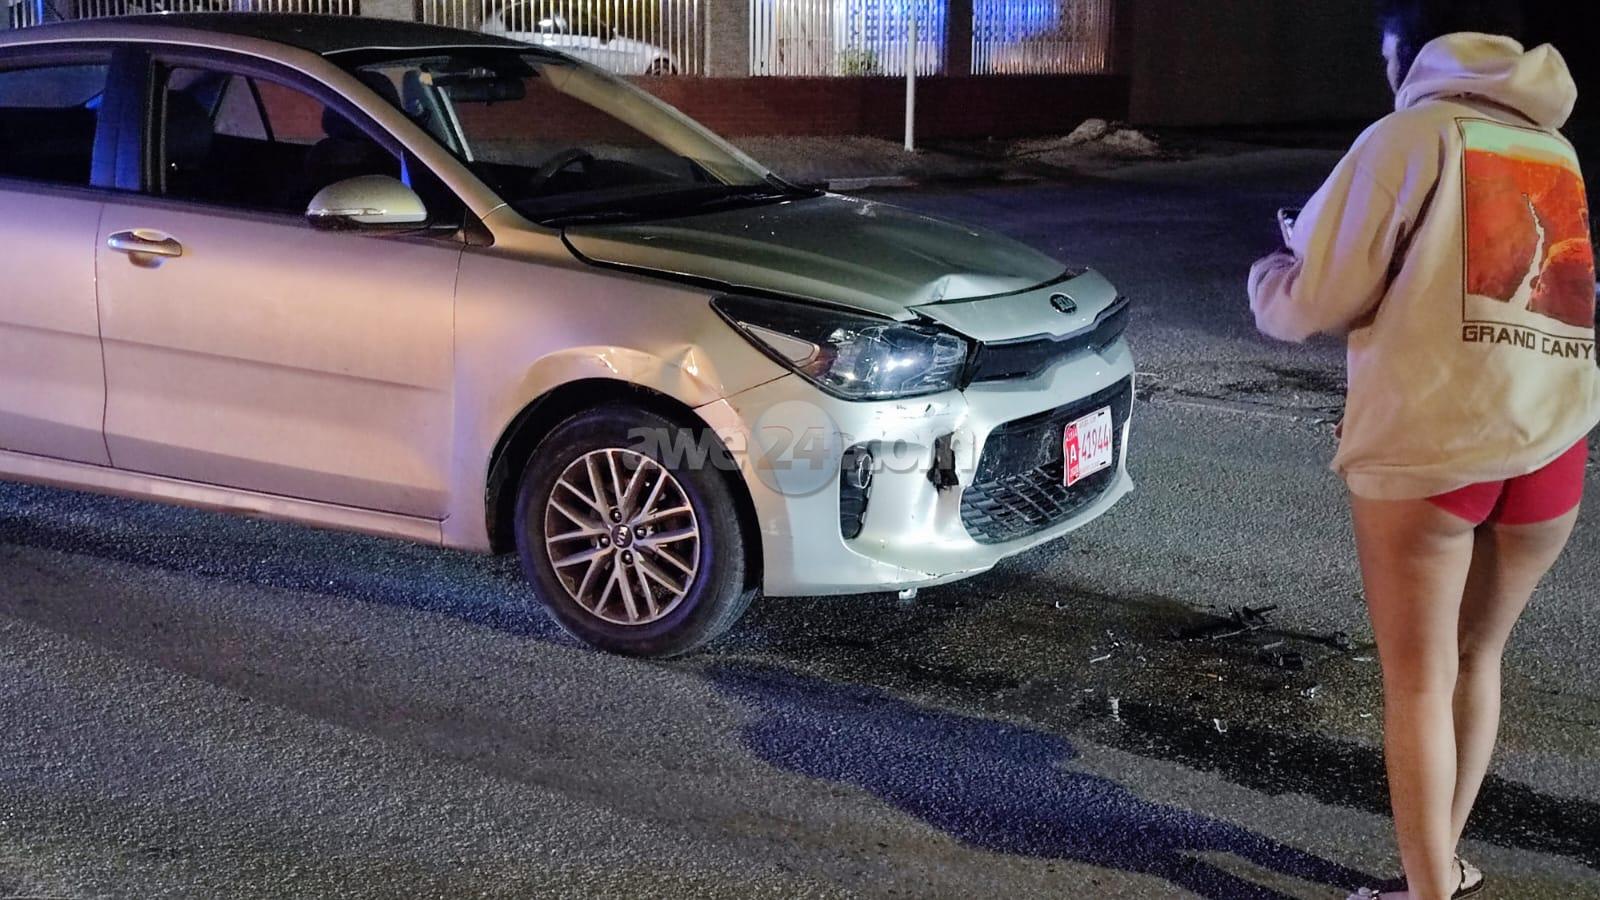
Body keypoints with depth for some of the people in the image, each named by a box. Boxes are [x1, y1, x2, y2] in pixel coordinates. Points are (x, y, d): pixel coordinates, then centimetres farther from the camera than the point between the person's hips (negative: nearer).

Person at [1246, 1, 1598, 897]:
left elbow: (1313, 302, -4)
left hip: (1428, 443, -6)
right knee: (1476, 659, 19)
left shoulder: (1411, 136, -3)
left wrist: (1273, 271, 17)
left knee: (1418, 679, 4)